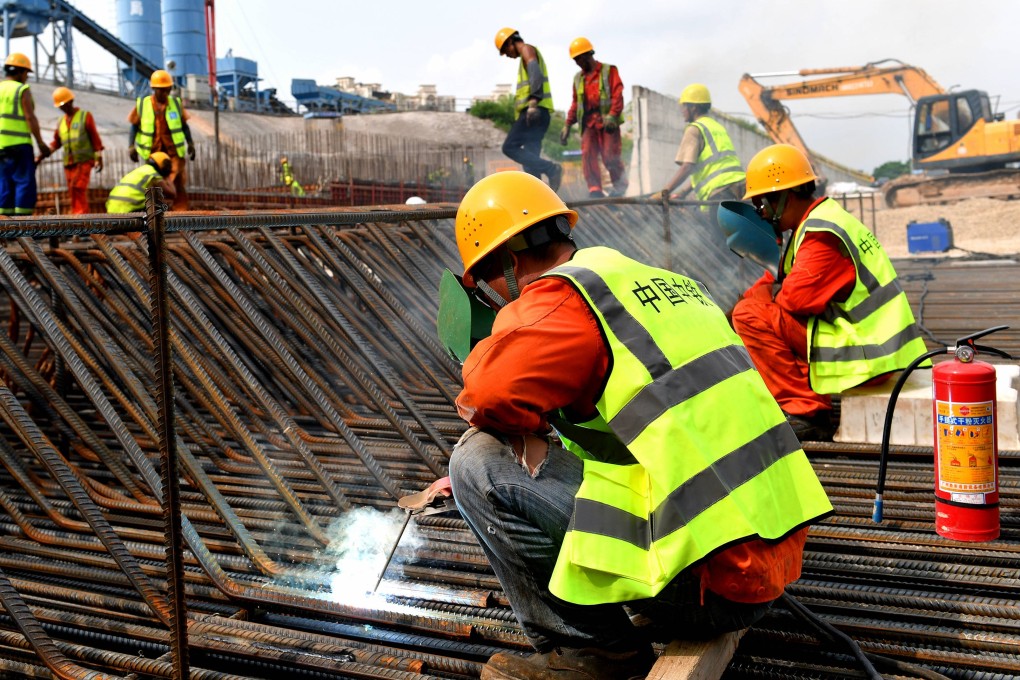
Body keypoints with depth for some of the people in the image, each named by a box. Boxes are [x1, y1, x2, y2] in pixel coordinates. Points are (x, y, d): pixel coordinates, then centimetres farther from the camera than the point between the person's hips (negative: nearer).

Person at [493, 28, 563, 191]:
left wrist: (533, 102, -29)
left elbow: (536, 74, -16)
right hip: (535, 113, 10)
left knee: (510, 147, -15)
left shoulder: (527, 49, 0)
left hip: (535, 110, -10)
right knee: (530, 157, 4)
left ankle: (551, 169, -21)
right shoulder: (526, 58, 30)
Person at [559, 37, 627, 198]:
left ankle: (620, 186, 12)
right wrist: (567, 125, 13)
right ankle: (595, 189, -13)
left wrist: (612, 115, -21)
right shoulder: (578, 78, 21)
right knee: (588, 154, -11)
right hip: (588, 122, 5)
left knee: (610, 156, -8)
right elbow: (575, 104, 22)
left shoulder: (609, 71, 6)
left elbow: (617, 94, -6)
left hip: (607, 121, -4)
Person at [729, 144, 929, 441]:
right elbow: (783, 280, 21)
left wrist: (770, 292, -2)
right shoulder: (821, 218, 15)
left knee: (750, 315, -15)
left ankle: (806, 413, -12)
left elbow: (796, 297, -22)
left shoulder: (821, 233, -17)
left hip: (864, 355, -11)